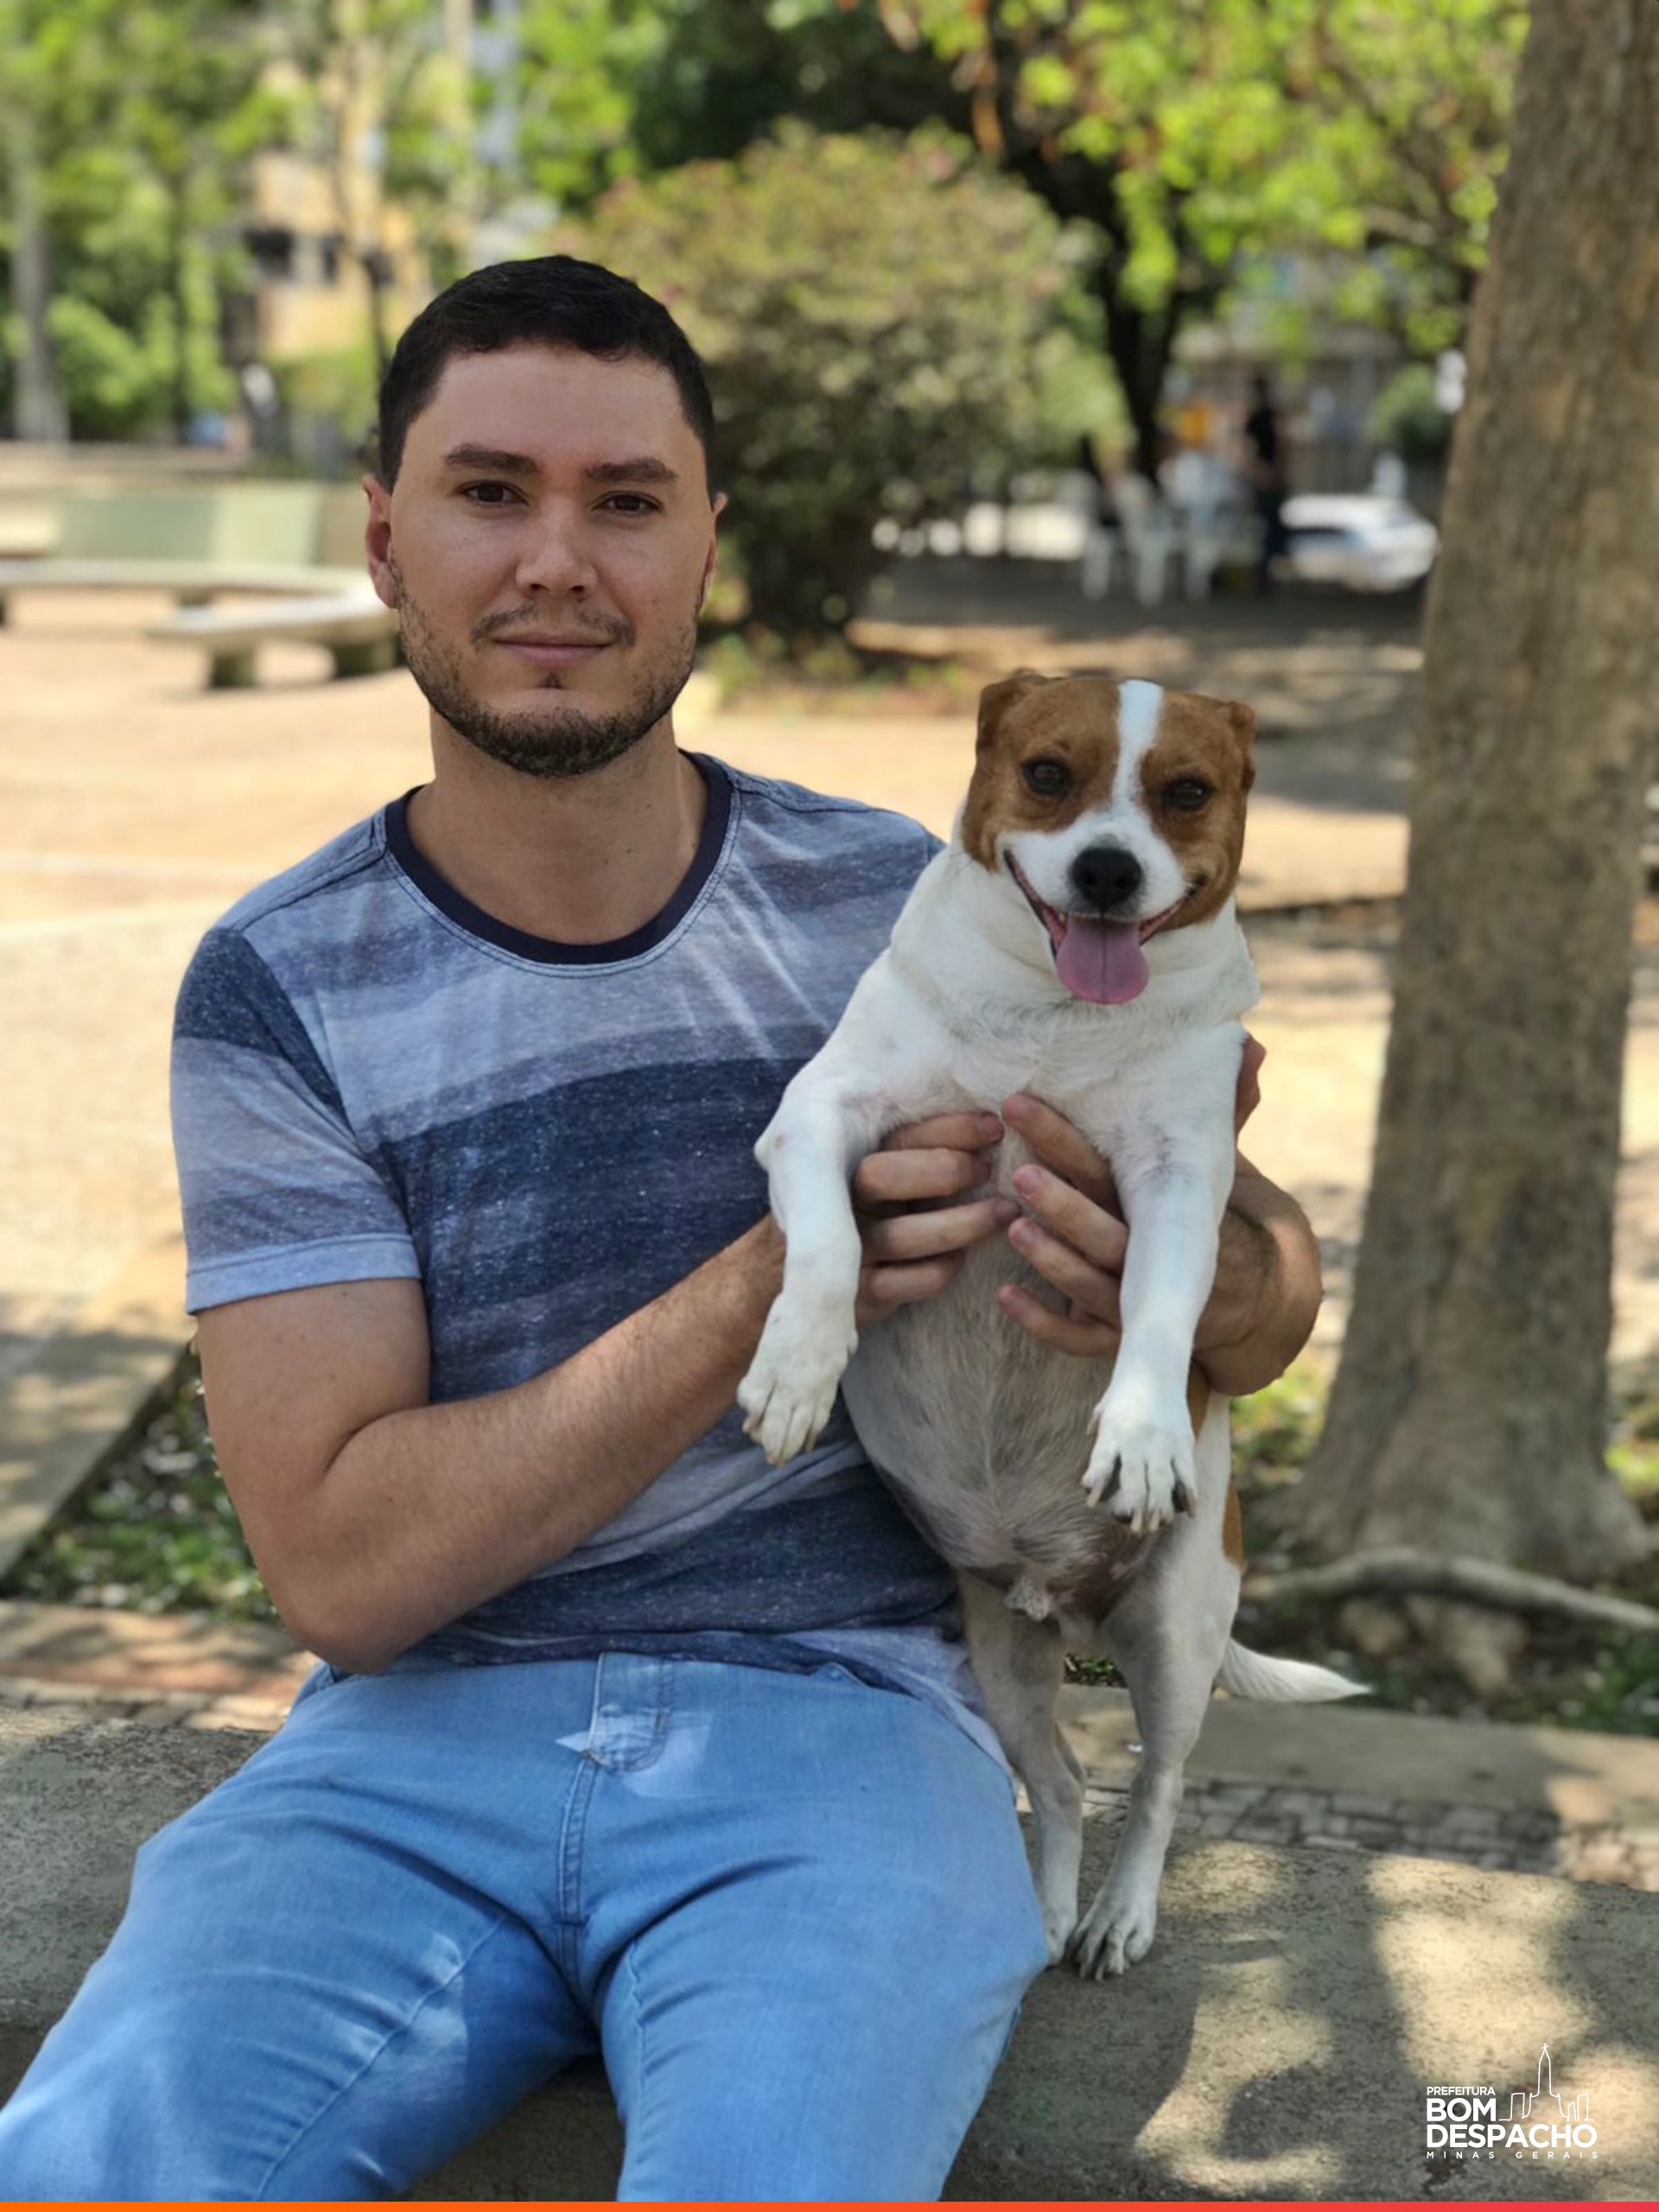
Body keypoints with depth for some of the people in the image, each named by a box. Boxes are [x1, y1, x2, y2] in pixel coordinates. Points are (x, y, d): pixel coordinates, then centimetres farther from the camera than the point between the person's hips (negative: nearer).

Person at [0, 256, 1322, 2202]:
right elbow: (340, 1565, -8)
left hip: (830, 1712, 1)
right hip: (422, 1739, 0)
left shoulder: (894, 910, 4)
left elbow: (1274, 1303, 12)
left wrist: (1201, 1272, -15)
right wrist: (767, 1285, -17)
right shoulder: (283, 993, 0)